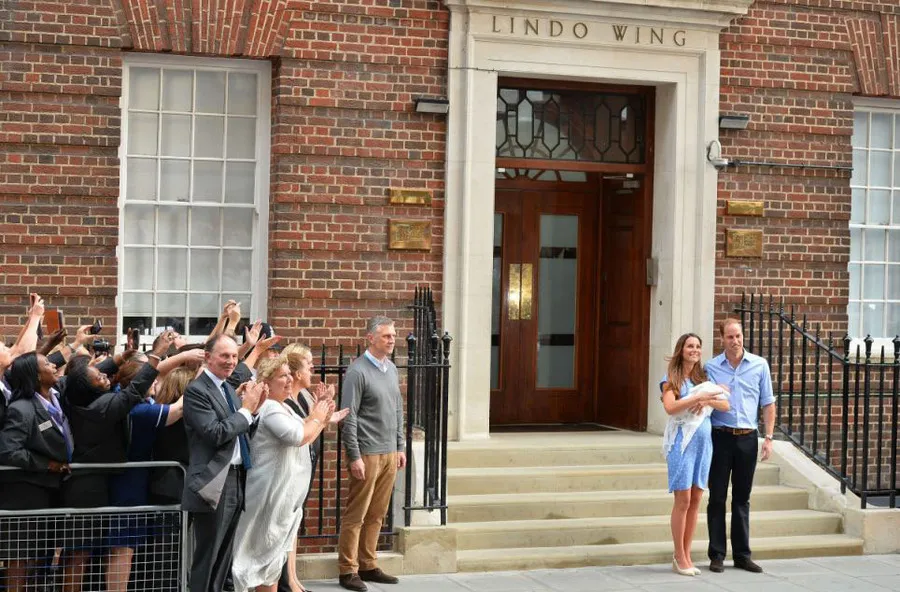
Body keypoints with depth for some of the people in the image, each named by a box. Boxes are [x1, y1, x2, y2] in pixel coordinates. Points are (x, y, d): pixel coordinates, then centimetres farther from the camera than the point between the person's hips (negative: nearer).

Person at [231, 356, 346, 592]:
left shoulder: (282, 407, 14)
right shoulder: (269, 408, -19)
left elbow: (303, 438, 21)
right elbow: (297, 436, -27)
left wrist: (322, 419, 11)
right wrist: (316, 419, -11)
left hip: (286, 488, 10)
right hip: (274, 489, -10)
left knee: (285, 538, 14)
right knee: (271, 545, -5)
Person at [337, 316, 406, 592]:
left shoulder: (391, 368, 12)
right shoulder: (358, 371, -10)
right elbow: (349, 418, -13)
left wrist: (400, 447, 15)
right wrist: (355, 457, -15)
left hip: (390, 454, 7)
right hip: (367, 454, -7)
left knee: (377, 515, 11)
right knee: (356, 515, -1)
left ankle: (368, 566, 19)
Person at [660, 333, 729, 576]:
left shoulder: (703, 377, 14)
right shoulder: (671, 379, 0)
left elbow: (725, 405, 5)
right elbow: (670, 407, -16)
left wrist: (707, 401, -12)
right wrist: (698, 398, -19)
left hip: (703, 440, 6)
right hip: (682, 440, -5)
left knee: (696, 499, 6)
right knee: (683, 500, -5)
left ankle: (686, 555, 12)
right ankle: (679, 557, 2)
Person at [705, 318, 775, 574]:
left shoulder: (759, 365, 4)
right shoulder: (711, 367, 1)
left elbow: (768, 404, 7)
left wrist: (768, 438, 1)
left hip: (747, 438, 1)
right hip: (720, 437, -1)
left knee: (742, 498, 9)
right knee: (717, 497, 2)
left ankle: (742, 554, 17)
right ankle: (717, 555, 9)